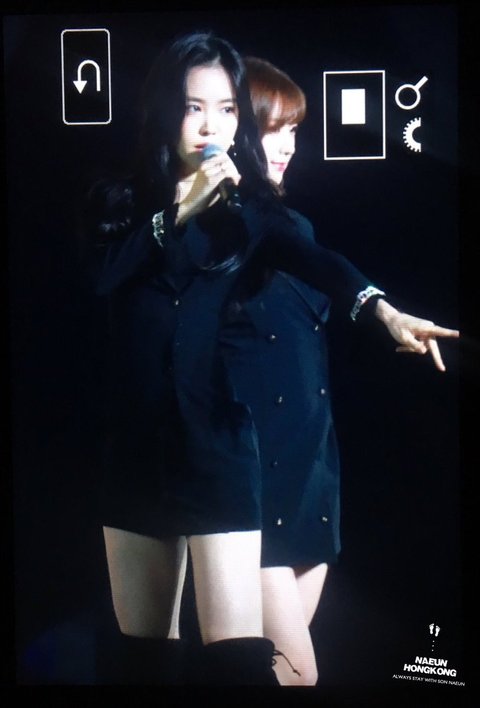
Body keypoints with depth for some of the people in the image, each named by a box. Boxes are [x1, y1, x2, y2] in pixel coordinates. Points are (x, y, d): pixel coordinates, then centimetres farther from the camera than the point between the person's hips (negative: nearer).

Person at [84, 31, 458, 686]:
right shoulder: (120, 199, 9)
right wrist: (180, 210, -13)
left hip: (216, 433, -2)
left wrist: (379, 307, -35)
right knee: (142, 646, 14)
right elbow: (97, 276, -10)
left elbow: (317, 261, -15)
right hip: (134, 440, 3)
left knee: (236, 651, -9)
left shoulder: (250, 207, 4)